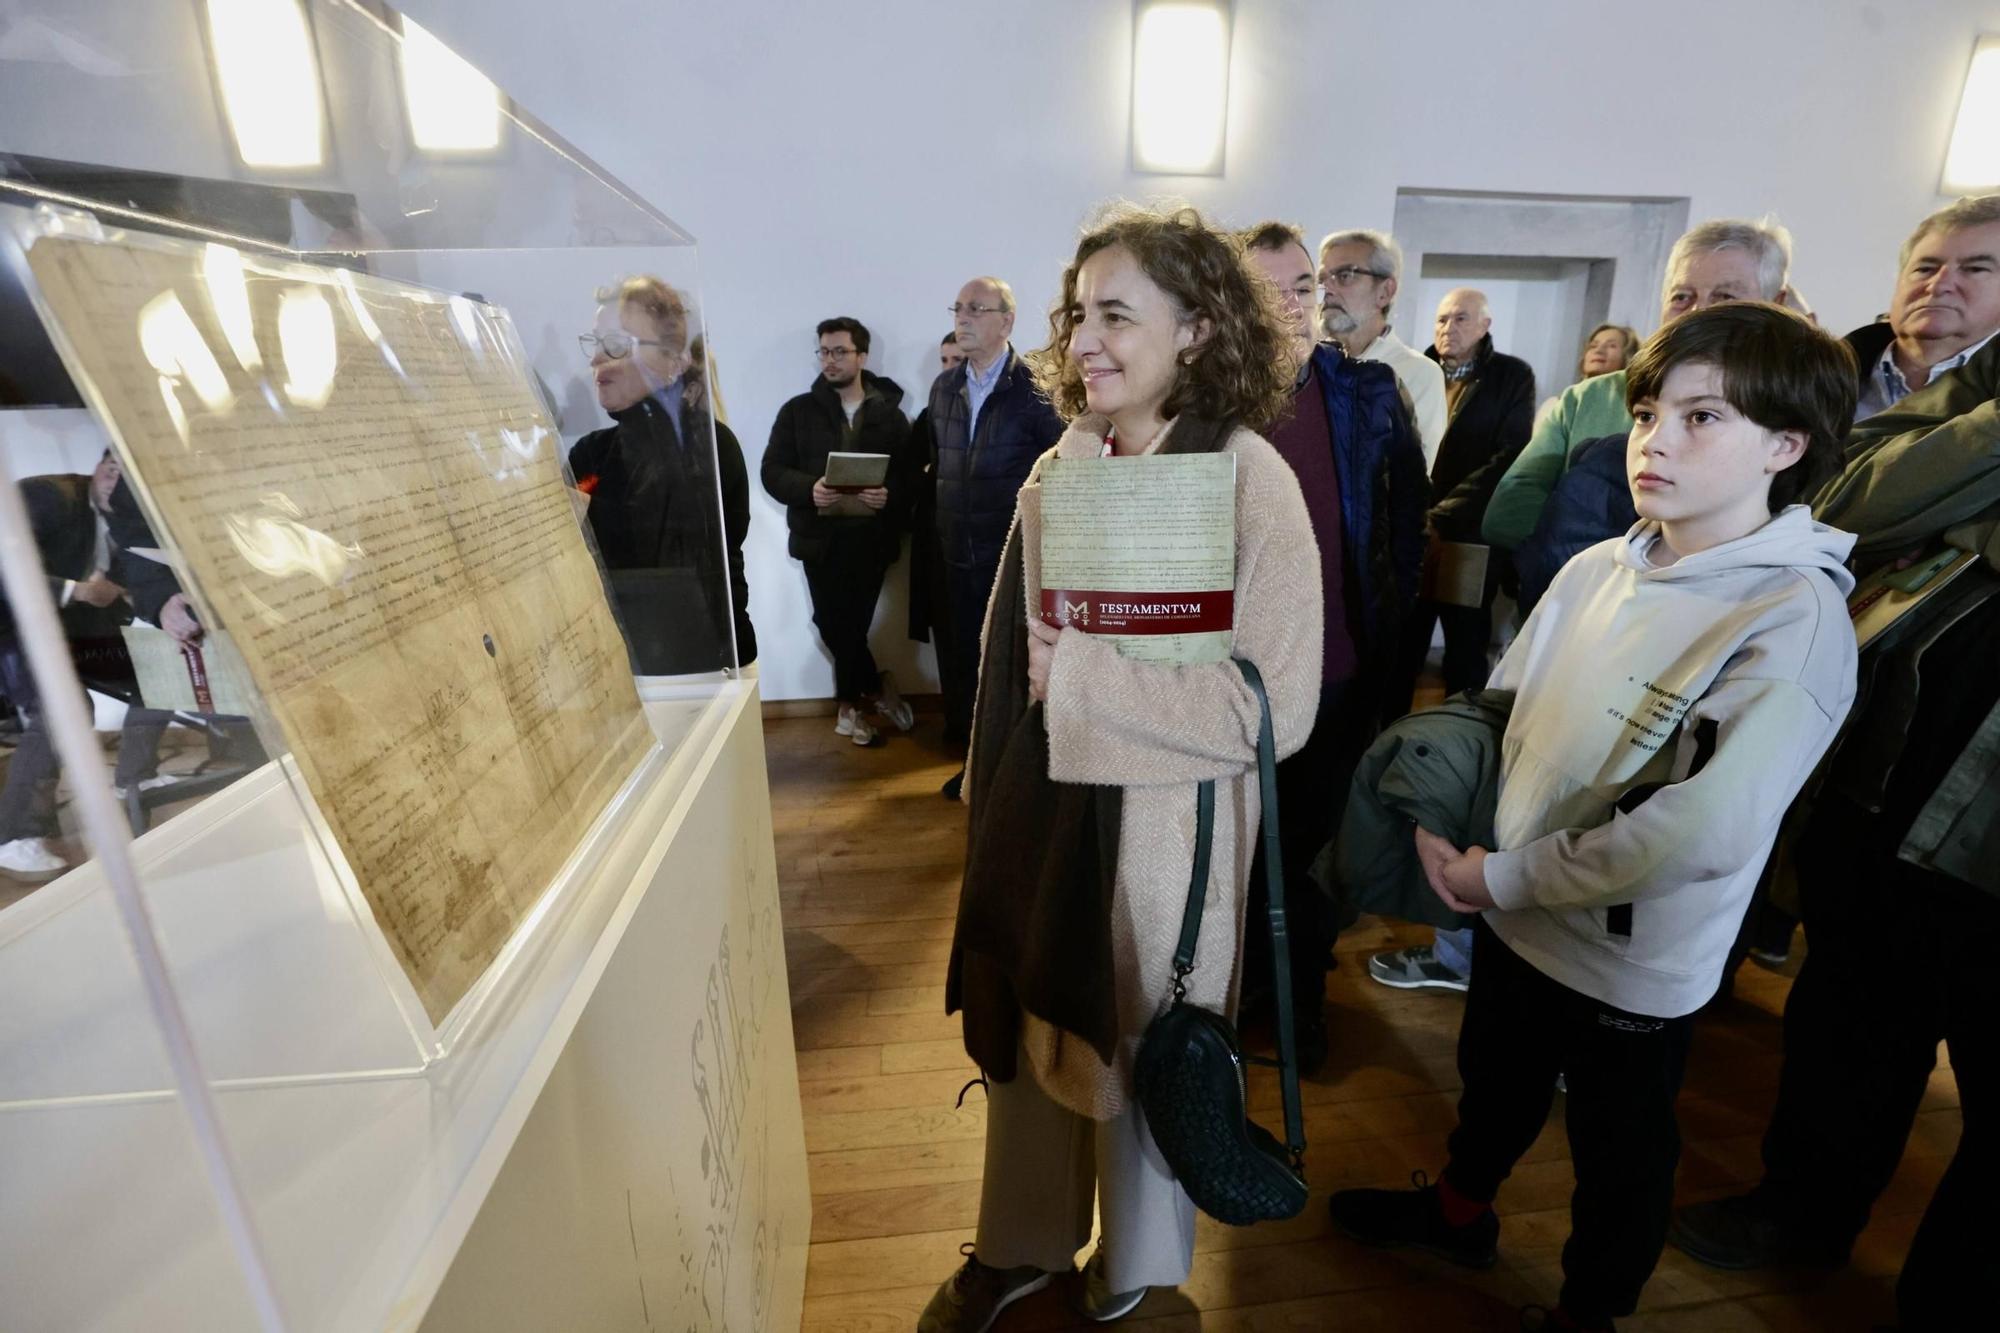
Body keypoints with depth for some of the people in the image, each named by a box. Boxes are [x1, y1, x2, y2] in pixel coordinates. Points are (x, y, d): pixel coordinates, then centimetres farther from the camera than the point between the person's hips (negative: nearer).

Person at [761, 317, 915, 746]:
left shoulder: (889, 413, 6)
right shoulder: (797, 411, 7)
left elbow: (909, 476, 1)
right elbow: (772, 472, 2)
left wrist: (889, 495, -21)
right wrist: (809, 489, -17)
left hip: (870, 539, -1)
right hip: (820, 538, 1)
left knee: (851, 626, 0)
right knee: (834, 626, -1)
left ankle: (851, 703, 22)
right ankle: (878, 688, 22)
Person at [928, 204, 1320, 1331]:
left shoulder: (1249, 482, -16)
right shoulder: (1063, 468, 1)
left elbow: (1274, 707, -20)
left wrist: (1077, 674, -20)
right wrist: (992, 797, 12)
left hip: (1161, 826, -5)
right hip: (1041, 807, 5)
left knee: (1140, 1054, 17)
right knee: (1027, 1030, 20)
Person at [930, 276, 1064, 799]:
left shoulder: (1033, 387, -10)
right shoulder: (944, 388, 11)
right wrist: (942, 523, 14)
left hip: (1016, 553, -6)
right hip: (959, 553, 6)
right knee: (962, 657, 12)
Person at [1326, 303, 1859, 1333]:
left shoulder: (1796, 619, -21)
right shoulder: (1595, 570, -4)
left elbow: (1704, 831, -28)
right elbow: (1499, 714, 4)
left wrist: (1502, 875, -22)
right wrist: (1447, 831, -10)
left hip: (1634, 966, -5)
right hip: (1510, 921, 5)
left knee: (1619, 1158, 21)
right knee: (1493, 1085, 28)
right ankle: (1459, 1211, 55)